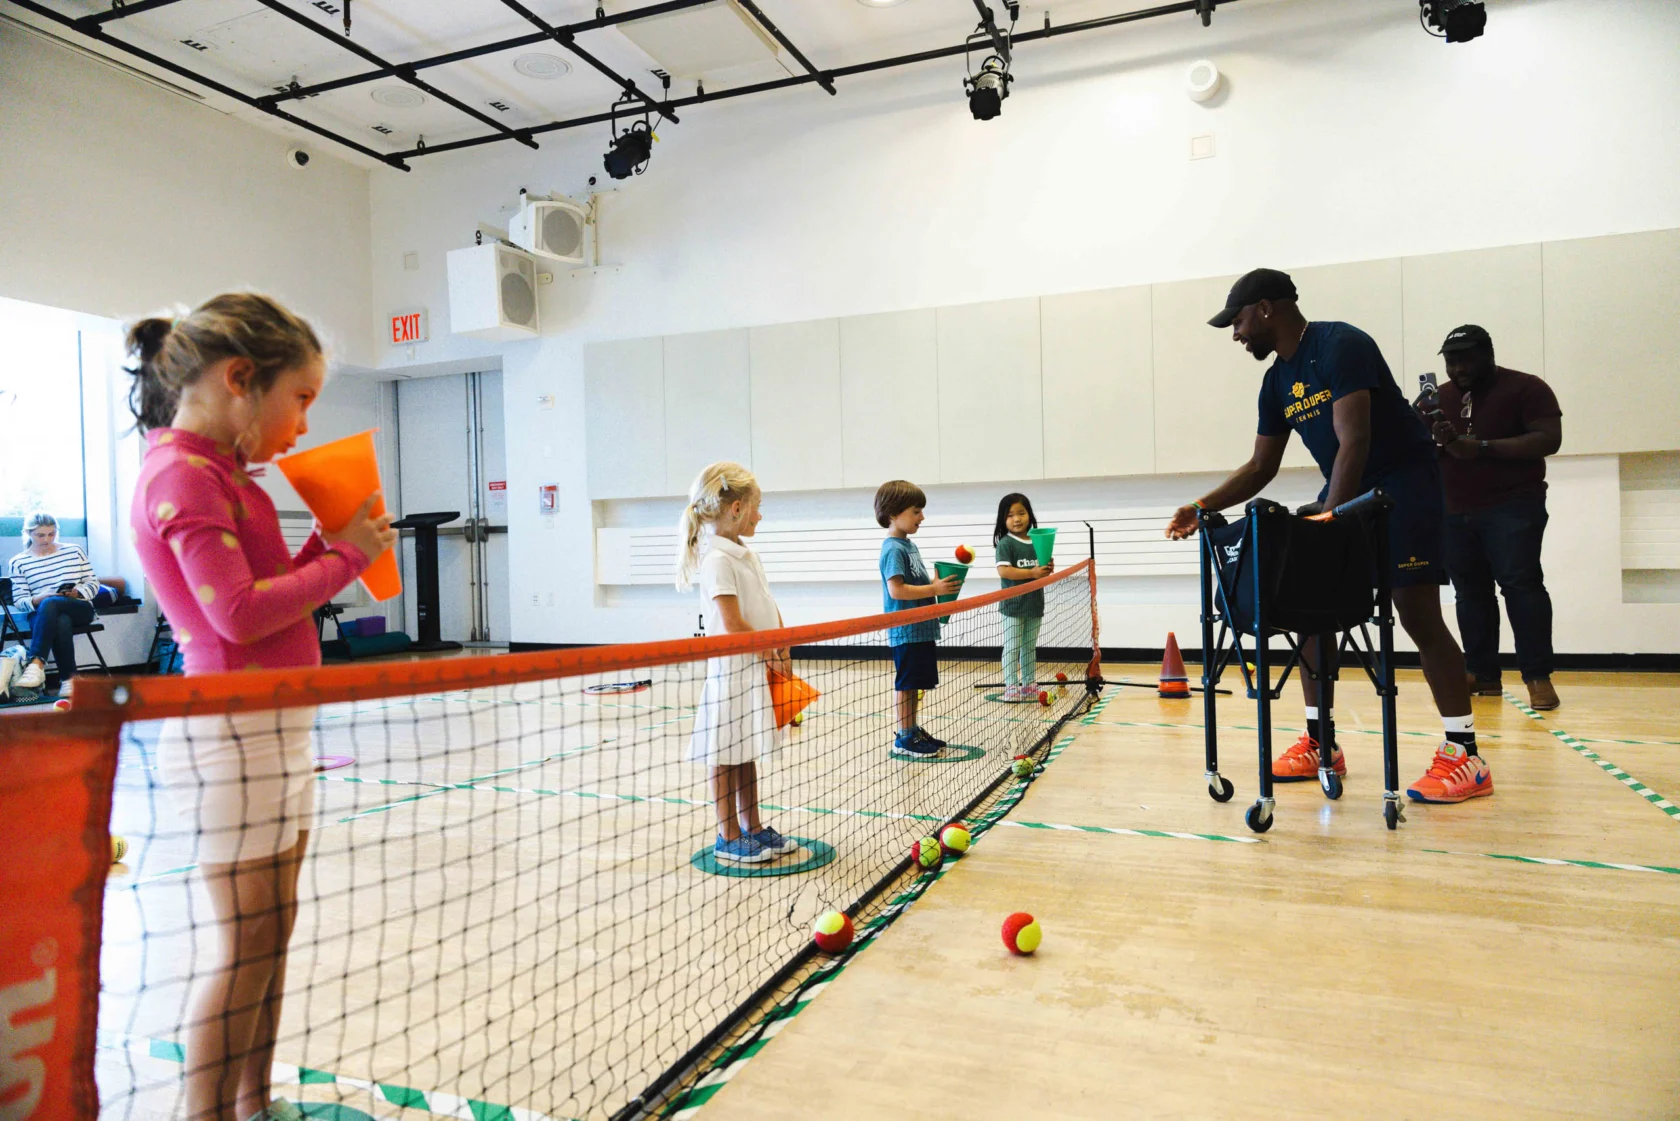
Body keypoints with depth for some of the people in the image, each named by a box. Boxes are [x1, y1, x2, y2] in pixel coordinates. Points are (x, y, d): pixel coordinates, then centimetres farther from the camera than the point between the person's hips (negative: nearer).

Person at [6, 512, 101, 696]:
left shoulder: (74, 550, 10)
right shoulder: (17, 562, 8)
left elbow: (93, 583, 9)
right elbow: (19, 600, 4)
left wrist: (78, 592, -13)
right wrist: (38, 599, -18)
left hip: (80, 609, 0)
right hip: (41, 614, 0)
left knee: (49, 604, -37)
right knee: (61, 622, -39)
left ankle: (36, 664, -46)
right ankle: (68, 678, -41)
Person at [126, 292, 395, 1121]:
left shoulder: (218, 472, 14)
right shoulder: (184, 475, -15)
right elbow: (239, 614, -22)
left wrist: (332, 543, 2)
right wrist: (347, 556, -13)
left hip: (275, 727, 10)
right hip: (232, 734, -10)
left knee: (273, 929, 16)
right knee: (245, 945, -1)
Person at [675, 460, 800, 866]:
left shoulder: (750, 557, 13)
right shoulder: (717, 560, -15)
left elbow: (771, 610, 14)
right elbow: (733, 624, -20)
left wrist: (782, 655, 3)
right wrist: (771, 654, -11)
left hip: (761, 669, 9)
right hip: (731, 669, -9)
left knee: (748, 753, 17)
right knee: (726, 756, 3)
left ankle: (752, 828, 27)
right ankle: (728, 837, 14)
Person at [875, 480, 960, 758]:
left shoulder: (909, 545, 14)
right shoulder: (894, 549, -15)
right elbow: (896, 590, -23)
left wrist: (939, 585, 6)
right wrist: (934, 589, -21)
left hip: (922, 628, 9)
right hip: (906, 630, -9)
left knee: (917, 684, 16)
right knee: (906, 683, -1)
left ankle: (912, 731, 26)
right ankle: (903, 738, 8)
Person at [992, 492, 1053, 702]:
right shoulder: (1005, 543, -10)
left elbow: (1040, 570, 17)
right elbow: (1003, 571, -20)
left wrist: (1048, 569, -7)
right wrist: (1032, 573, -25)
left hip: (1034, 604, 6)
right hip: (1013, 605, -6)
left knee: (1030, 648, 15)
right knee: (1012, 648, 0)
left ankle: (1029, 687, 24)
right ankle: (1011, 688, 4)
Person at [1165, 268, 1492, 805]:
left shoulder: (1341, 347, -18)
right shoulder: (1278, 380, 8)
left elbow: (1354, 441, -27)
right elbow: (1261, 466, 12)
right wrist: (1202, 507, 1)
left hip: (1404, 481, -8)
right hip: (1344, 488, 9)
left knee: (1418, 612, -13)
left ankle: (1465, 758, -5)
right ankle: (1321, 743, 10)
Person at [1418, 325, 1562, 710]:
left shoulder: (1526, 388, -2)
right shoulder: (1438, 398, 12)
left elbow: (1549, 439, -12)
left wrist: (1481, 447, -19)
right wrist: (1433, 439, -12)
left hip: (1512, 506, -5)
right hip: (1455, 512, 5)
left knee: (1520, 583, -12)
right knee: (1470, 590, 5)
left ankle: (1538, 676, -7)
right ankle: (1482, 674, 11)